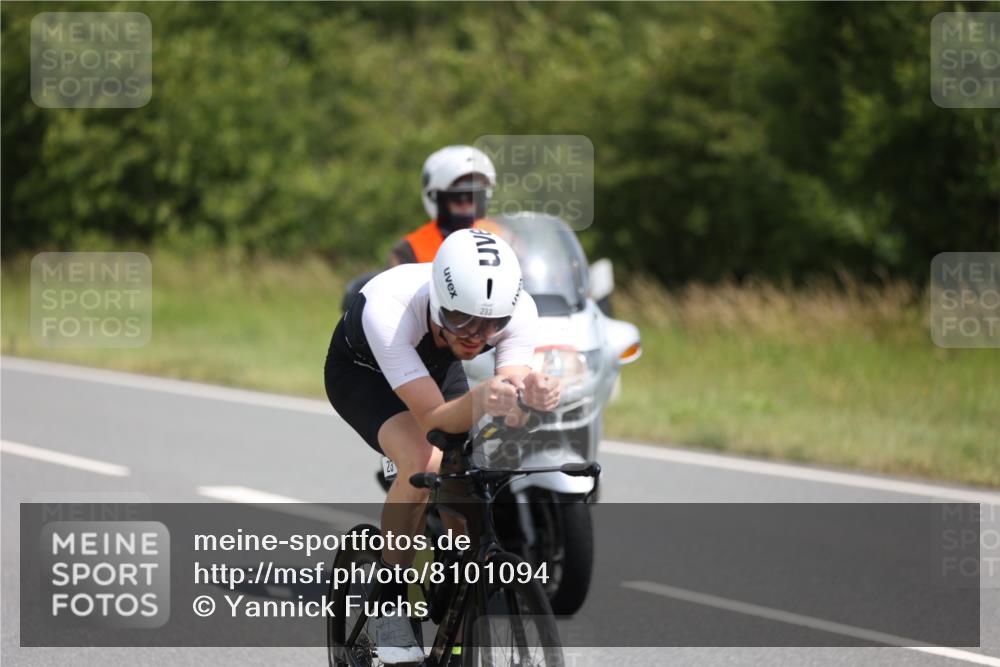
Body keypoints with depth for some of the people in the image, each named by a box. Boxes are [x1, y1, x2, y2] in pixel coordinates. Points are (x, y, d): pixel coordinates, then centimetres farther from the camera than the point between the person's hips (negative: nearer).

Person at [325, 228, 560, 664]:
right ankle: (389, 607, -14)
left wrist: (532, 396, -60)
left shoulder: (519, 310, -32)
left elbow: (507, 413, -36)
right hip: (362, 370, -4)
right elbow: (434, 418, -45)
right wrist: (481, 399, -67)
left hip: (437, 367, 5)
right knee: (423, 462, -31)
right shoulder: (388, 309, -43)